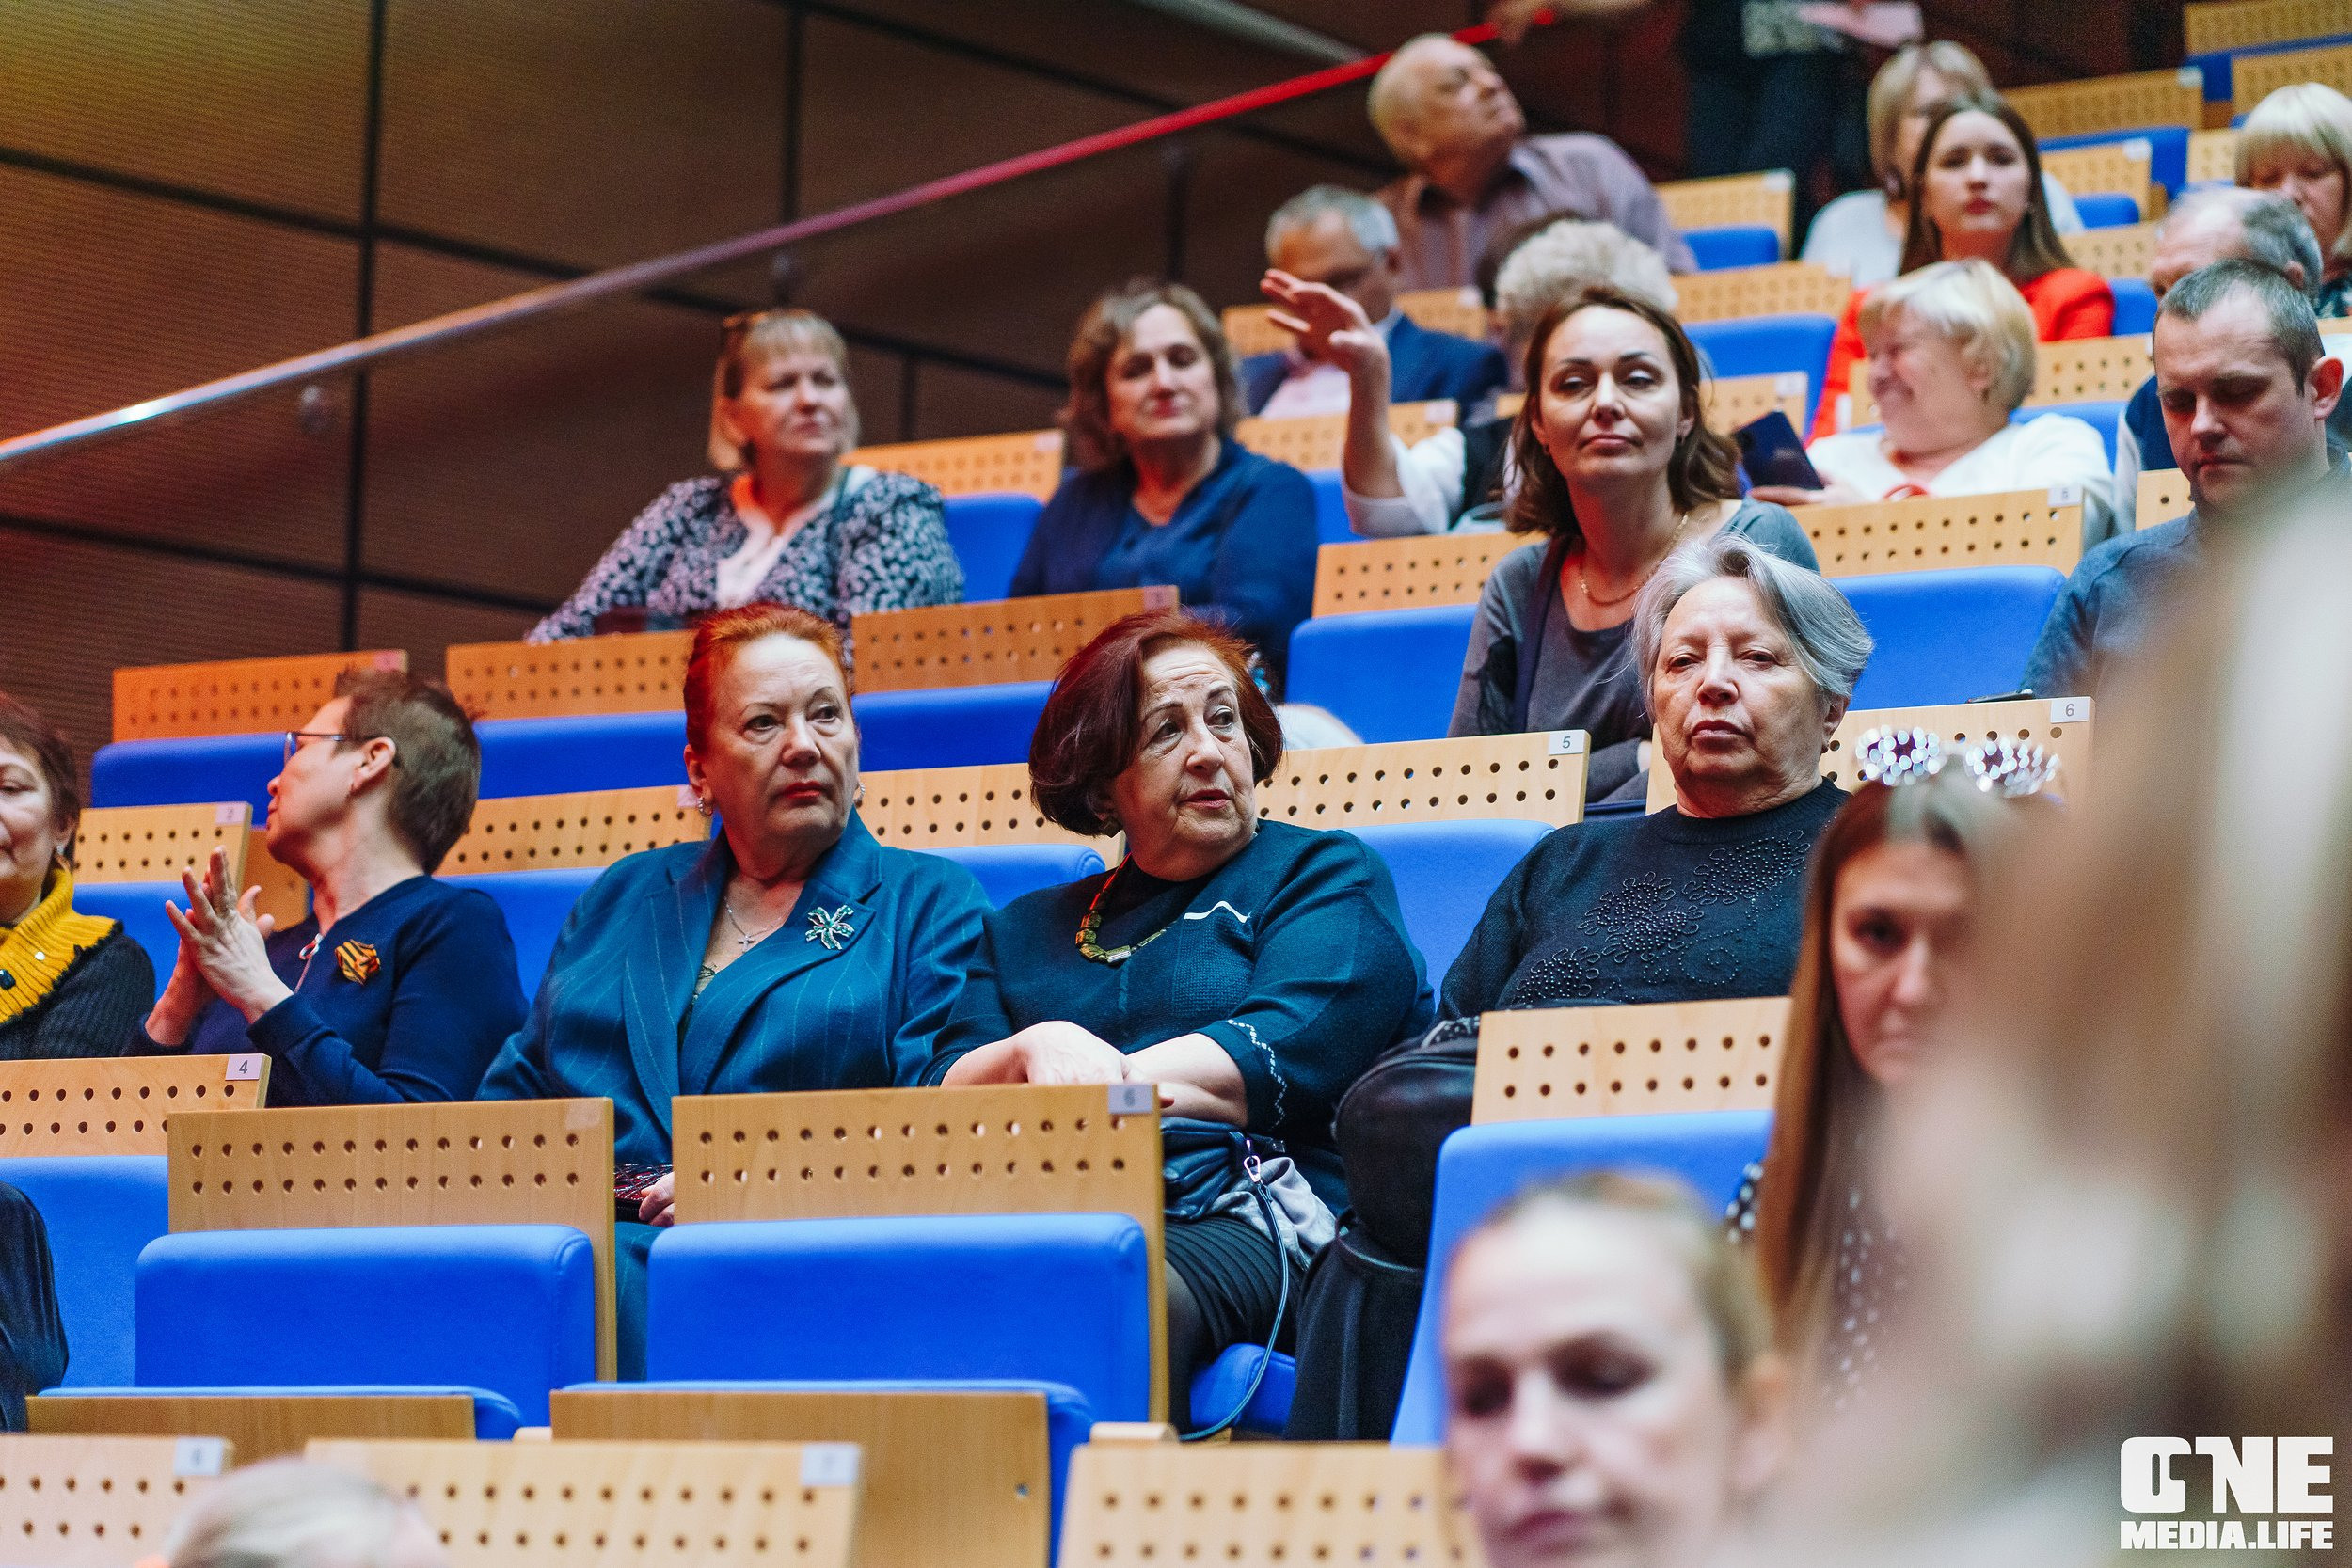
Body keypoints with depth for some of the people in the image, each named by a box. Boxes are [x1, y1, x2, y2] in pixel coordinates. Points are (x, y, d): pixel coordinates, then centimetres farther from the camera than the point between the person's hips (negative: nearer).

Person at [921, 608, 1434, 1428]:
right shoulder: (1027, 930, 33)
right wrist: (1036, 1051, -6)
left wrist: (1087, 1085, -6)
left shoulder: (1324, 875, 21)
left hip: (1243, 1218, -3)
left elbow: (1280, 1058, 1)